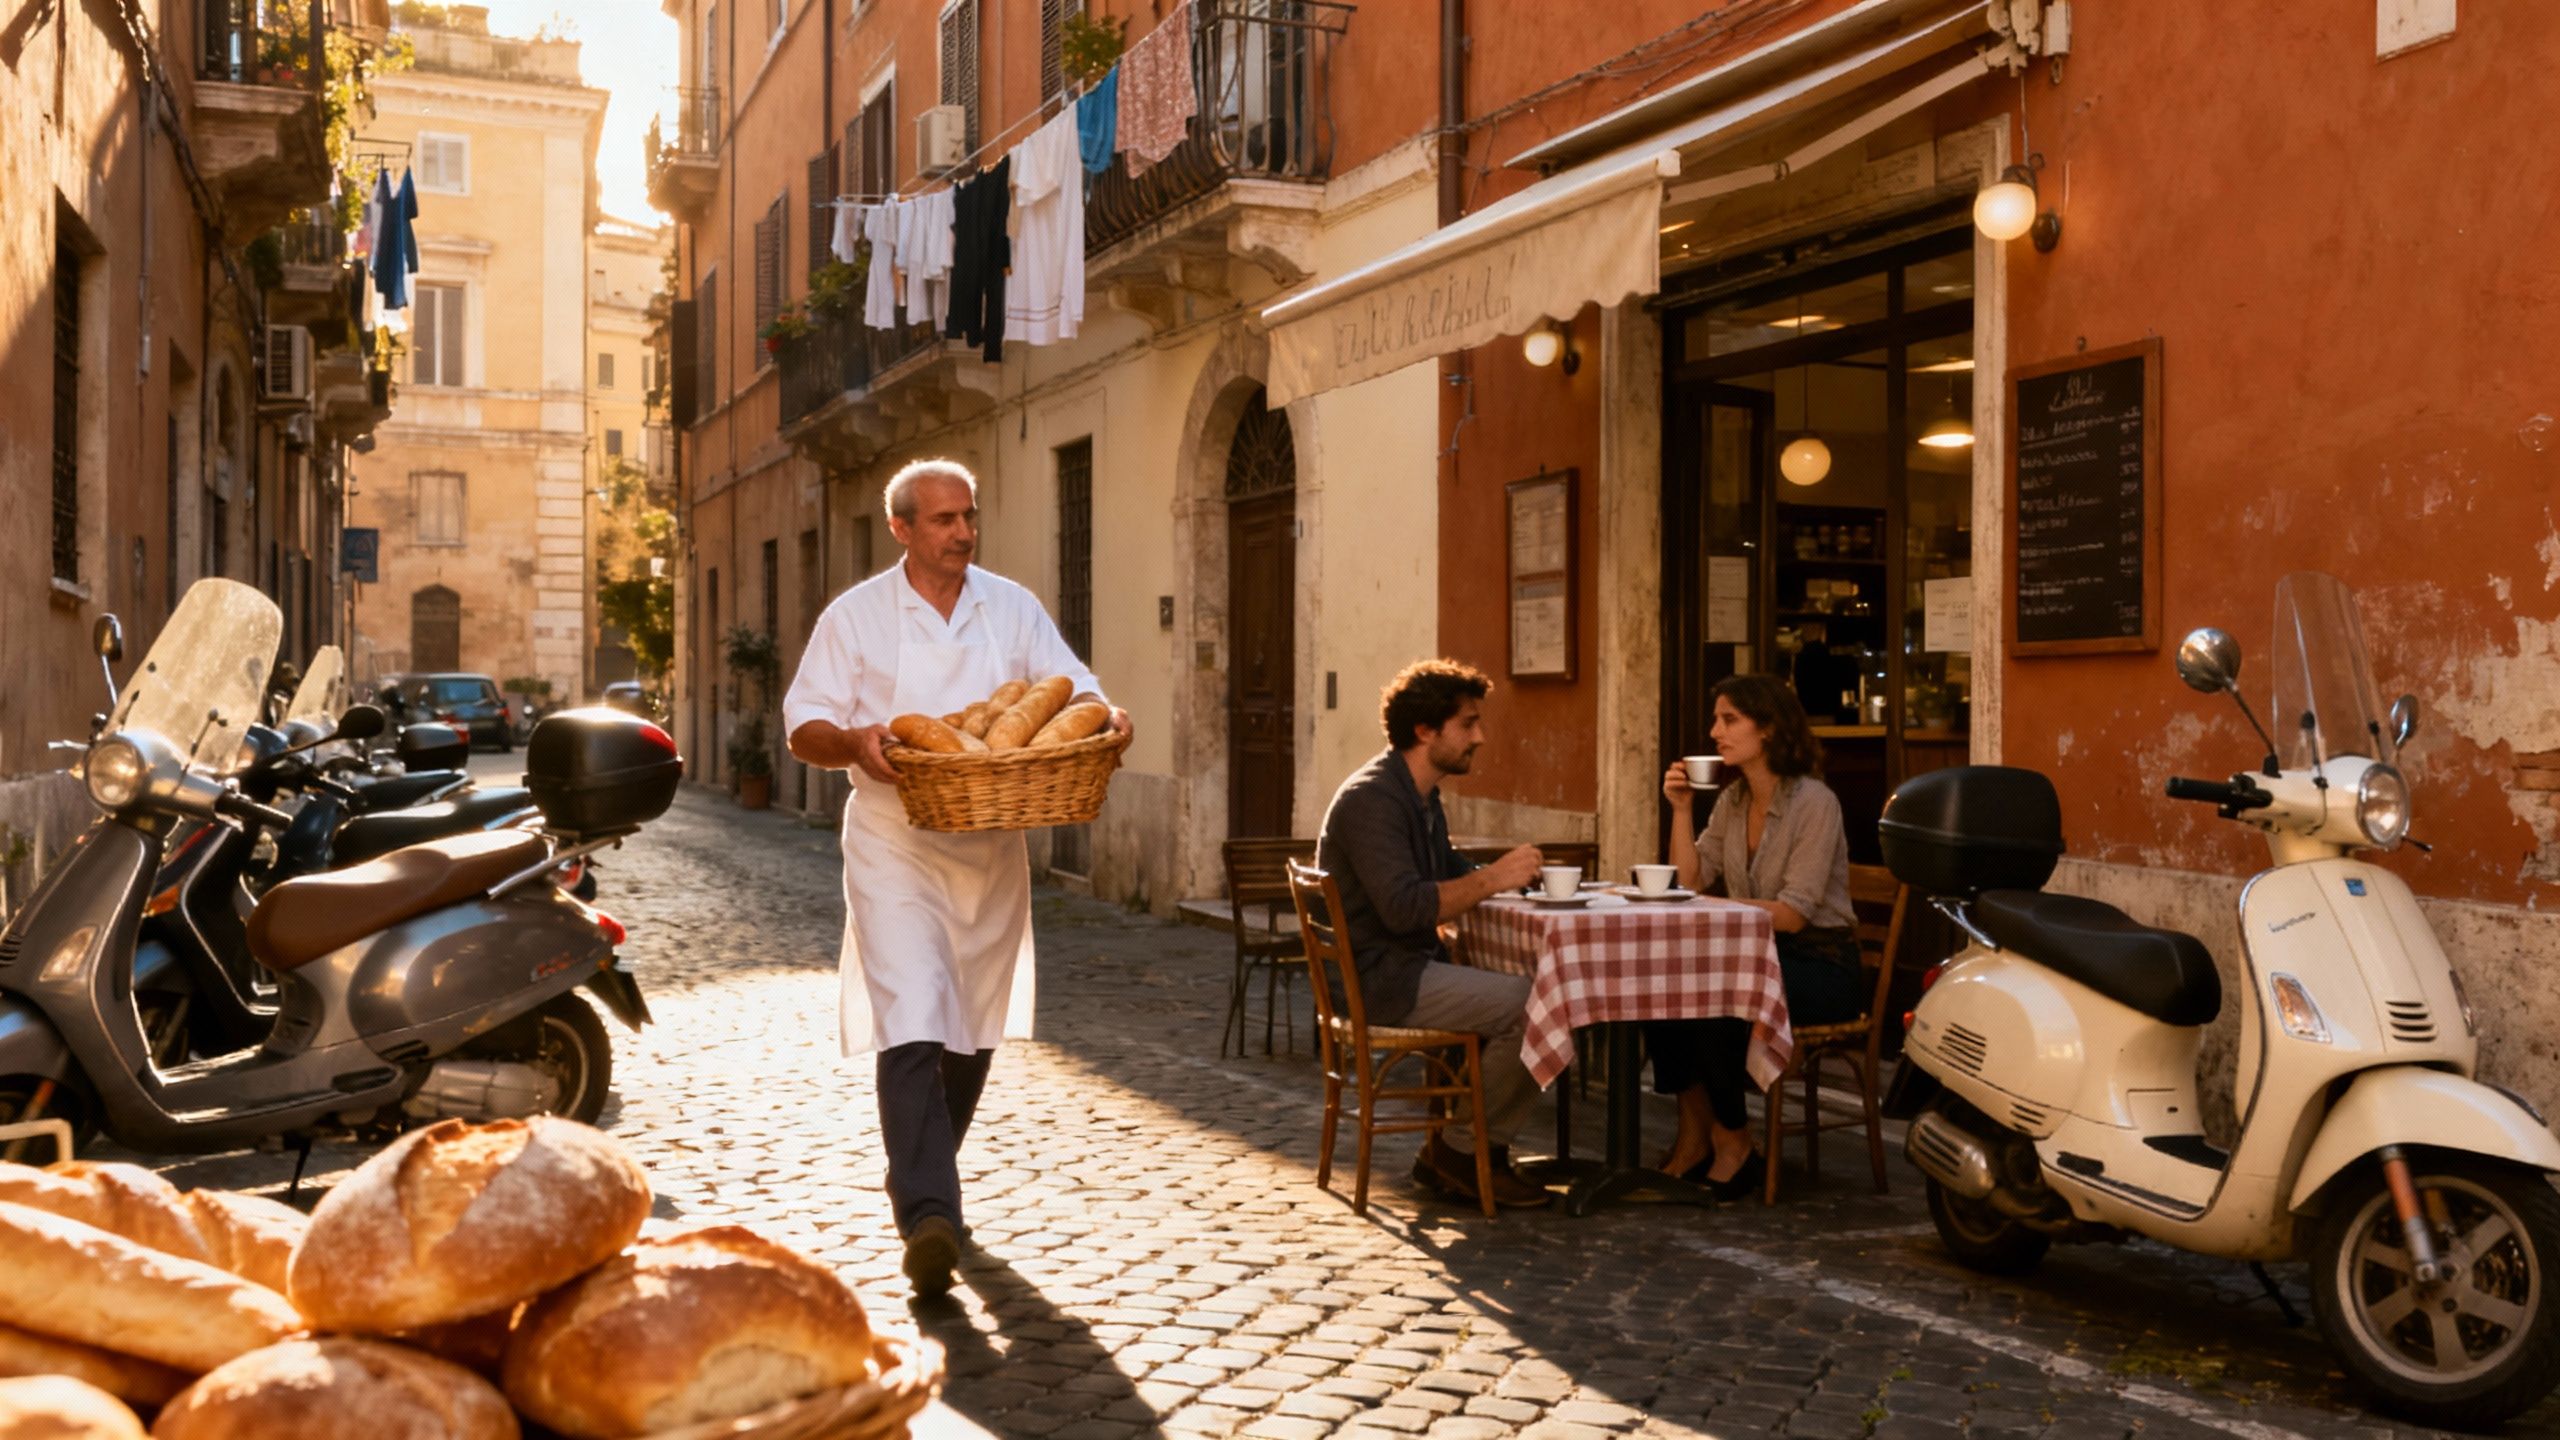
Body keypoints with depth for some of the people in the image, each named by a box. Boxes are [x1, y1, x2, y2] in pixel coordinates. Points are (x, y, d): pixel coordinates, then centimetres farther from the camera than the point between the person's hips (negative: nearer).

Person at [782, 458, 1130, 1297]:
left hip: (992, 849, 4)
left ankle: (918, 1185, 35)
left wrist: (1105, 715, -16)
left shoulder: (1013, 608, 8)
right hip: (895, 847, -4)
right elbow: (803, 729, 0)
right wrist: (856, 741, -22)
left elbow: (1073, 690, 7)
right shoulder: (856, 616, 0)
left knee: (973, 1031, 14)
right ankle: (929, 1218, -21)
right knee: (912, 1028, -17)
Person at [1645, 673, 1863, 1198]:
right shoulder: (1732, 801, 9)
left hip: (1820, 963, -7)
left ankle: (1732, 1144, -11)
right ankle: (1692, 1139, -9)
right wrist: (1681, 809, -5)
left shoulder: (1814, 803, -14)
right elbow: (1690, 879, 1)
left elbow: (1793, 913, -21)